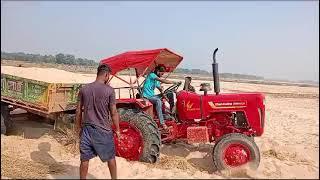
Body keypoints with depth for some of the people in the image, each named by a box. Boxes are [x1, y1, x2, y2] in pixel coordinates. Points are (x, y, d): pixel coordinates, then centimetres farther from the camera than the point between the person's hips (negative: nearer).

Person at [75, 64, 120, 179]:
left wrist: (78, 127, 17)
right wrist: (117, 130, 2)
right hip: (103, 130, -3)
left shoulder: (84, 89, 1)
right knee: (110, 158, 16)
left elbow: (78, 111, 5)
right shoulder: (109, 90, -11)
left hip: (87, 129, 3)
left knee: (84, 159, 14)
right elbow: (113, 112, -9)